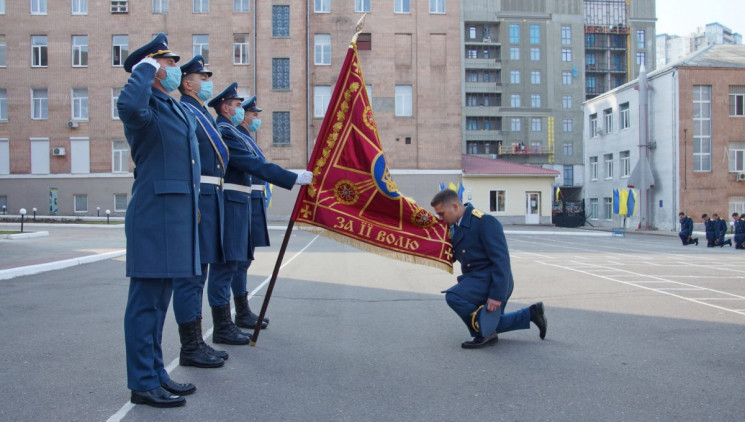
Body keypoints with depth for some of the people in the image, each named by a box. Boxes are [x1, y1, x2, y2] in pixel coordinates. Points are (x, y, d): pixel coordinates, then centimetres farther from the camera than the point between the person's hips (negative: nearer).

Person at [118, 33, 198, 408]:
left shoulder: (177, 109, 19)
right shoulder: (147, 108, -10)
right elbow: (128, 104, -36)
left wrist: (193, 206, 23)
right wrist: (146, 67, -19)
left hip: (177, 216, 10)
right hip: (154, 215, -9)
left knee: (159, 299, 16)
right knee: (146, 300, -2)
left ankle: (156, 373, 27)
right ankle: (143, 384, 8)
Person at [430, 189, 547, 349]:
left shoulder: (485, 222, -22)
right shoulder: (456, 226, 5)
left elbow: (501, 260, -25)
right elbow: (452, 256, 13)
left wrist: (497, 295, -28)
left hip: (491, 280, -10)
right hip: (476, 278, 10)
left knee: (453, 296, -28)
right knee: (489, 324, 21)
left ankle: (484, 334, -10)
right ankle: (531, 313, 31)